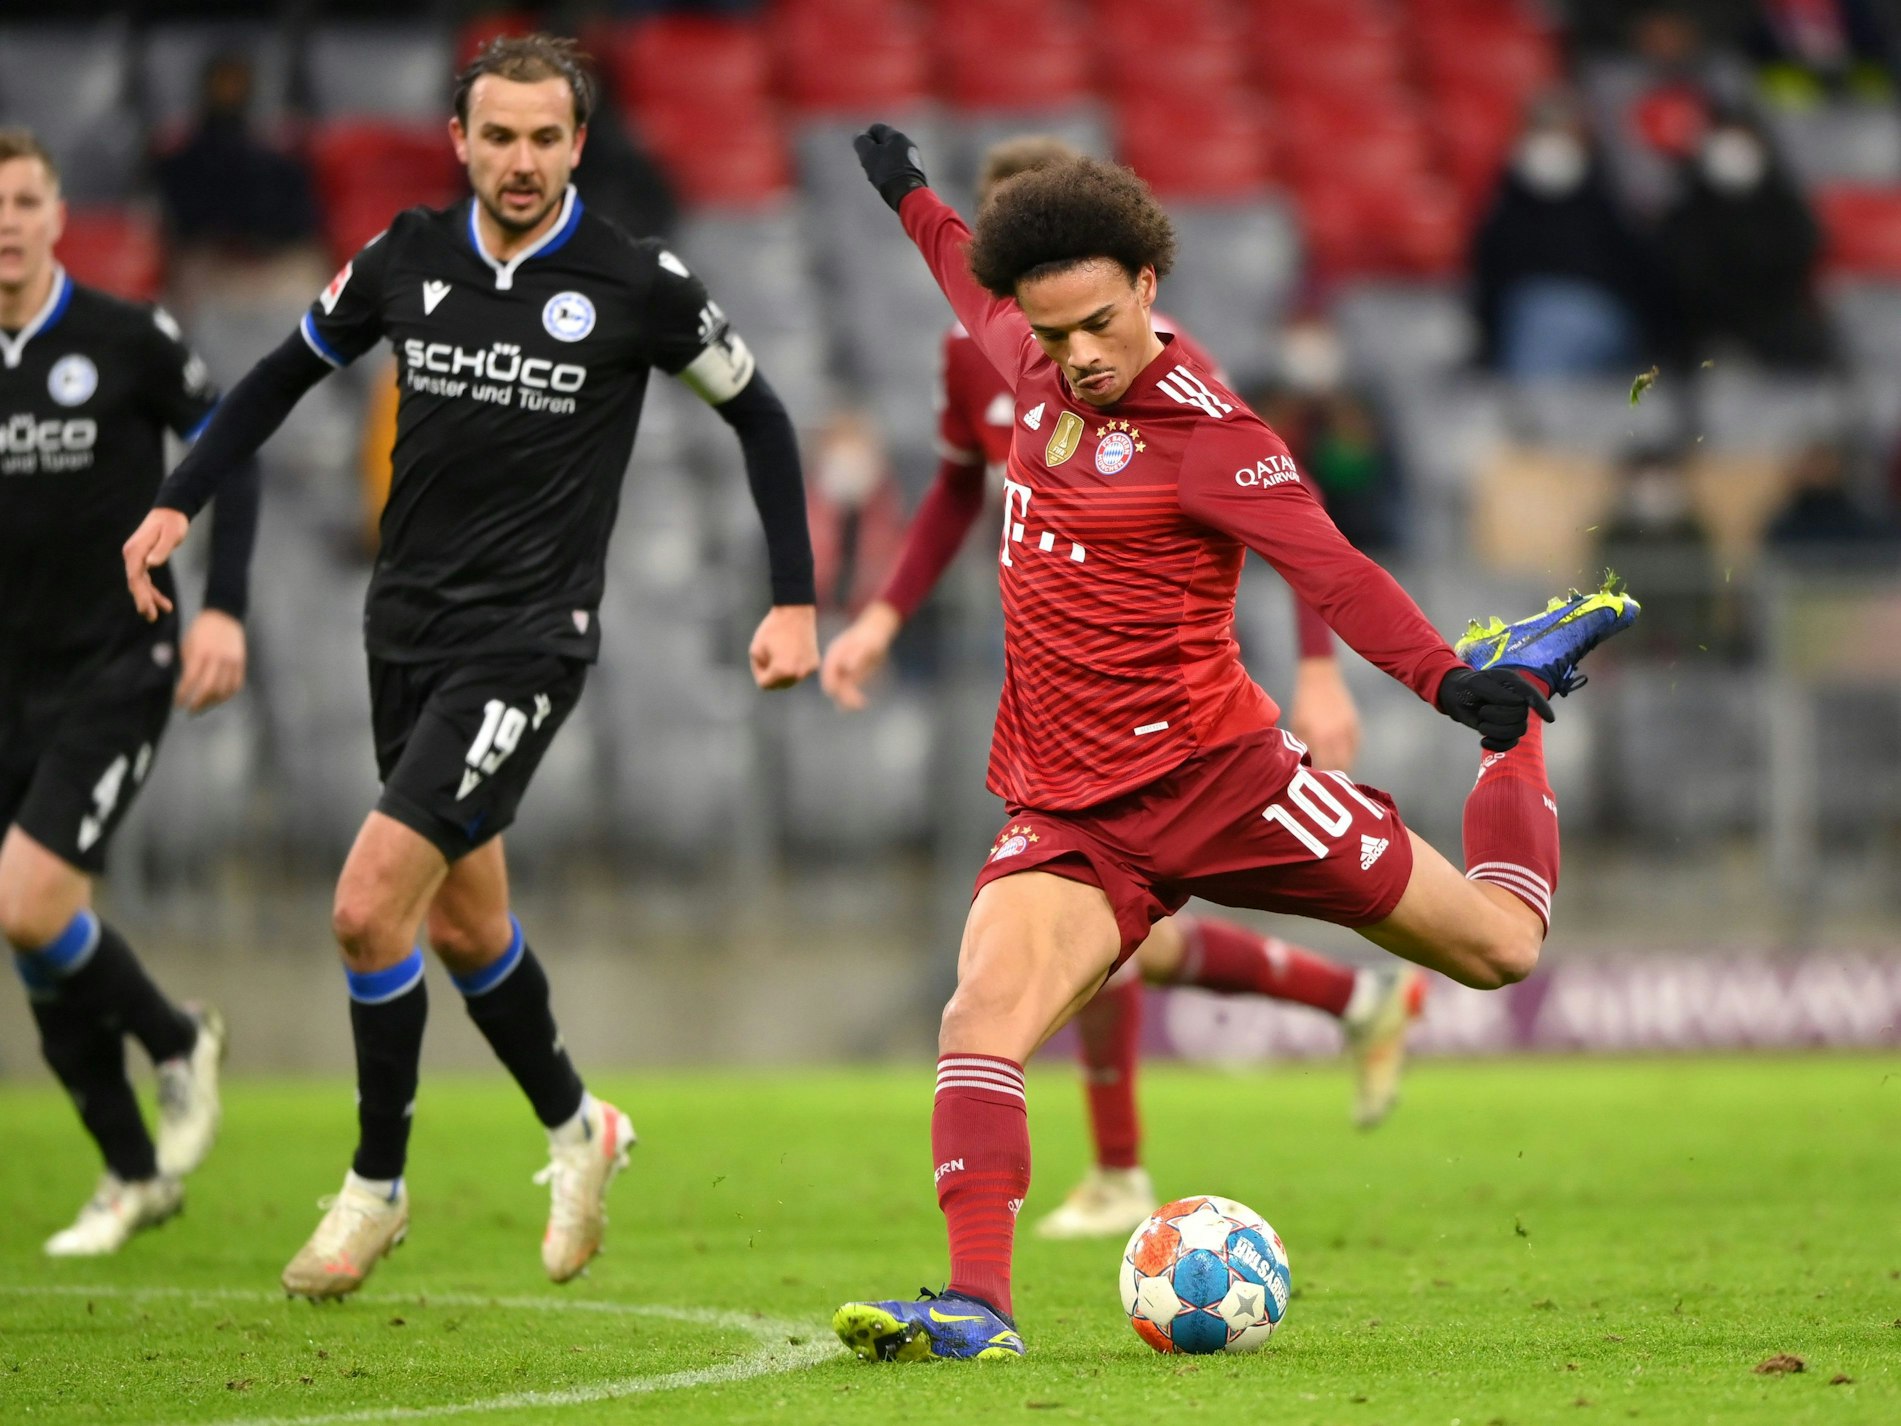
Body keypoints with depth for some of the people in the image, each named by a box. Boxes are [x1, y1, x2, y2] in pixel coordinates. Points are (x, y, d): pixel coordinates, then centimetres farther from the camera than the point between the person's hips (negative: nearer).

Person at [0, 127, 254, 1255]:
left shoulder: (130, 341, -7)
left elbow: (228, 453, 3)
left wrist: (224, 608, -7)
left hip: (114, 673, -4)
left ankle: (179, 1041, 9)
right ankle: (134, 1174, 21)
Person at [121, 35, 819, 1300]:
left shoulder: (638, 285, -11)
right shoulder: (405, 261, 0)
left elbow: (757, 413, 2)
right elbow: (289, 372, 15)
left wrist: (796, 601, -1)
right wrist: (179, 503, 4)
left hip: (528, 640, -5)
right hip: (408, 626, 5)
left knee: (370, 905, -16)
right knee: (463, 922, 16)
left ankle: (377, 1186, 2)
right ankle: (576, 1129, 41)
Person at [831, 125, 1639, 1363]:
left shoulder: (1198, 426, -15)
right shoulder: (1044, 371, 5)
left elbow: (1328, 566, -26)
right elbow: (983, 297, 30)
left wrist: (1450, 679, -42)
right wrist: (911, 196, 47)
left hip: (1214, 773, -5)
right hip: (1069, 813, 5)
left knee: (1501, 947, 6)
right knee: (982, 1017, -22)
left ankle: (1519, 679, 32)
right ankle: (979, 1305, -26)